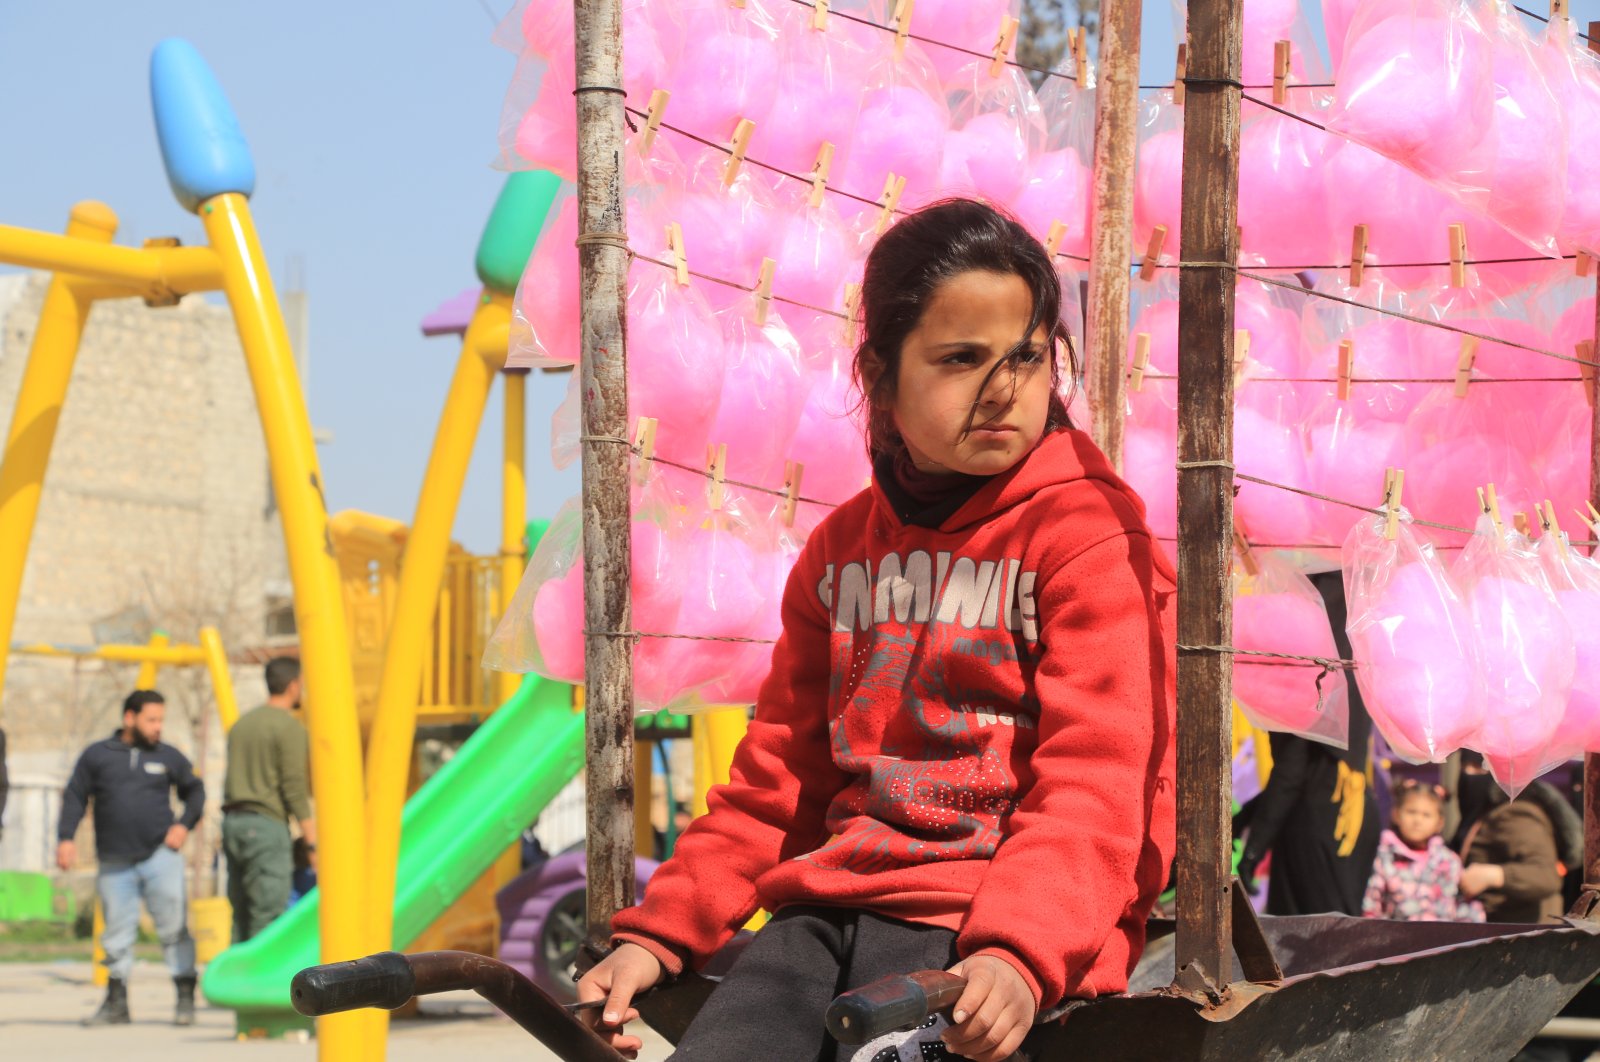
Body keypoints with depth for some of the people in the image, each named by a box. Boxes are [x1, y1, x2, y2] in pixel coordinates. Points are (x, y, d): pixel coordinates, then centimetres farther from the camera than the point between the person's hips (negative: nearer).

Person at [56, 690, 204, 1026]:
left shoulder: (168, 757, 8)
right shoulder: (97, 755, 4)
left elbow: (194, 790, 19)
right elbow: (75, 797, 6)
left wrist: (185, 824, 4)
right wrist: (66, 838, -4)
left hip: (160, 856, 0)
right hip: (115, 863, 0)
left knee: (174, 927, -6)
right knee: (118, 932, 4)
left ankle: (186, 999, 0)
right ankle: (116, 1004, 13)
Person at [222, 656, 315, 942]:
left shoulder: (242, 723, 17)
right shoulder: (289, 727, -7)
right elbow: (294, 788, -13)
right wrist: (312, 842, -12)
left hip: (233, 821, 8)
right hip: (267, 824, -8)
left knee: (241, 915, 9)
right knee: (269, 916, -8)